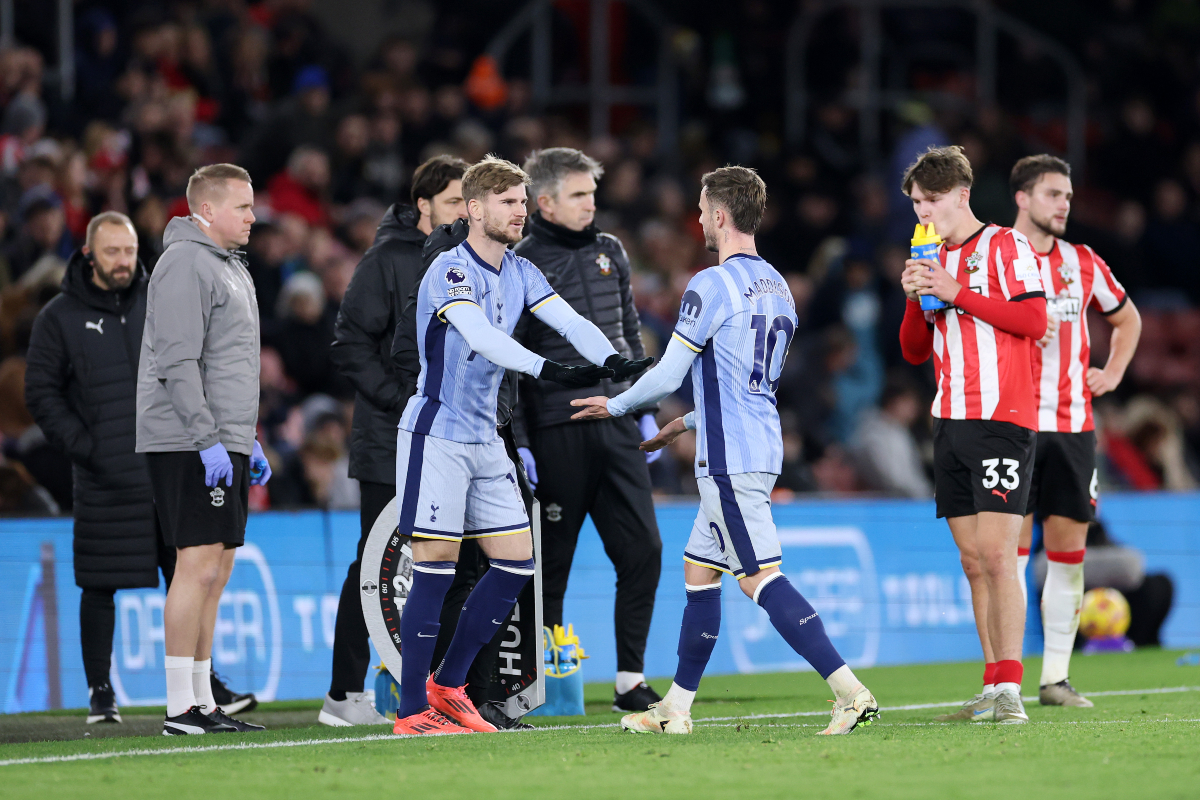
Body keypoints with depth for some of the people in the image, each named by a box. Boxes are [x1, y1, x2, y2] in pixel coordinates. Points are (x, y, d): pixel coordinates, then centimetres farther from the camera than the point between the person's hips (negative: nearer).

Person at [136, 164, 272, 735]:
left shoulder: (230, 267, 21)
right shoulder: (185, 264, -11)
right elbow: (177, 362, -19)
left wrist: (249, 442, 24)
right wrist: (207, 440, -22)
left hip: (222, 444, 10)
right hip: (186, 445, -10)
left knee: (214, 574, 9)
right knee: (200, 566, -12)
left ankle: (202, 700, 12)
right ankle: (182, 707, -11)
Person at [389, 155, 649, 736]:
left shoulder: (520, 273, 9)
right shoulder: (450, 270, -15)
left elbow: (569, 322, -3)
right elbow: (480, 336, -31)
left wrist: (610, 360, -24)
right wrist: (546, 369, -44)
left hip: (484, 439, 8)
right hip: (435, 436, -8)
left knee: (516, 562, 4)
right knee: (436, 568, -9)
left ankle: (448, 685, 16)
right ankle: (412, 711, -3)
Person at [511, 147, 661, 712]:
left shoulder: (610, 252, 13)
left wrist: (646, 411, 15)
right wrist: (517, 443, -12)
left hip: (617, 427, 5)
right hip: (557, 433, -5)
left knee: (643, 549, -1)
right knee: (551, 562, 1)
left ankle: (630, 681, 5)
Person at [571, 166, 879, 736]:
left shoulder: (712, 284, -13)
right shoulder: (777, 288, 14)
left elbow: (668, 377, -11)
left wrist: (615, 406, 7)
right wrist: (688, 423, 32)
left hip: (729, 459, -9)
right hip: (762, 448, 9)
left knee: (761, 577, -11)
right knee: (699, 568, 16)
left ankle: (850, 691, -20)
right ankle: (676, 708, 20)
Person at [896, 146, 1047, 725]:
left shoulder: (1005, 246, -2)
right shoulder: (935, 262, 18)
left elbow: (1034, 320, -13)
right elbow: (914, 352, 18)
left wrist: (957, 293, -15)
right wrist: (915, 299, 0)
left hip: (1002, 419, -7)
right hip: (951, 424, 7)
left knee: (997, 555, -14)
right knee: (973, 562, 5)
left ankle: (1009, 689, -15)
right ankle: (992, 692, 7)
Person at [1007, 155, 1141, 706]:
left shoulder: (1083, 264, 11)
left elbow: (1127, 319, 28)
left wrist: (1112, 373, 13)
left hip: (1073, 425, 4)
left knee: (1068, 548, 4)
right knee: (1010, 548, -7)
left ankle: (1056, 677, 10)